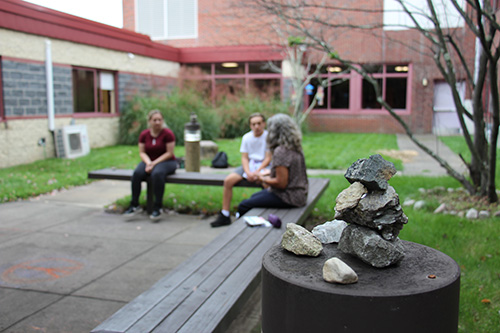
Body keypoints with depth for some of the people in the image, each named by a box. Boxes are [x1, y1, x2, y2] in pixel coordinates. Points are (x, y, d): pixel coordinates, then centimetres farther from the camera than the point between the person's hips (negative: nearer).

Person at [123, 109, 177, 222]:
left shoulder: (168, 133, -10)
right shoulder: (144, 134, 3)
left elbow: (169, 153, -12)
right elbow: (142, 152, 5)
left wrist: (154, 163, -18)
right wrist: (148, 162, -16)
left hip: (167, 162, -4)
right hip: (149, 161, 4)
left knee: (157, 173, -37)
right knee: (137, 173, -27)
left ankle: (157, 208, -29)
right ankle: (134, 205, -17)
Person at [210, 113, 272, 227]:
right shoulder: (246, 137, 6)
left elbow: (268, 158, -8)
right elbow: (244, 157, 5)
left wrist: (257, 172, -20)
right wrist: (248, 172, -14)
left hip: (263, 166, -4)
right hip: (249, 165, 4)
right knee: (228, 180, -16)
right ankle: (225, 215, -8)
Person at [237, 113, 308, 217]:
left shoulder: (280, 151, -23)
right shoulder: (296, 148, 5)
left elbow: (281, 183, -24)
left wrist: (264, 179, -8)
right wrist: (268, 175, 17)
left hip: (288, 197, -10)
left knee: (244, 206, -8)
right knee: (254, 196, 26)